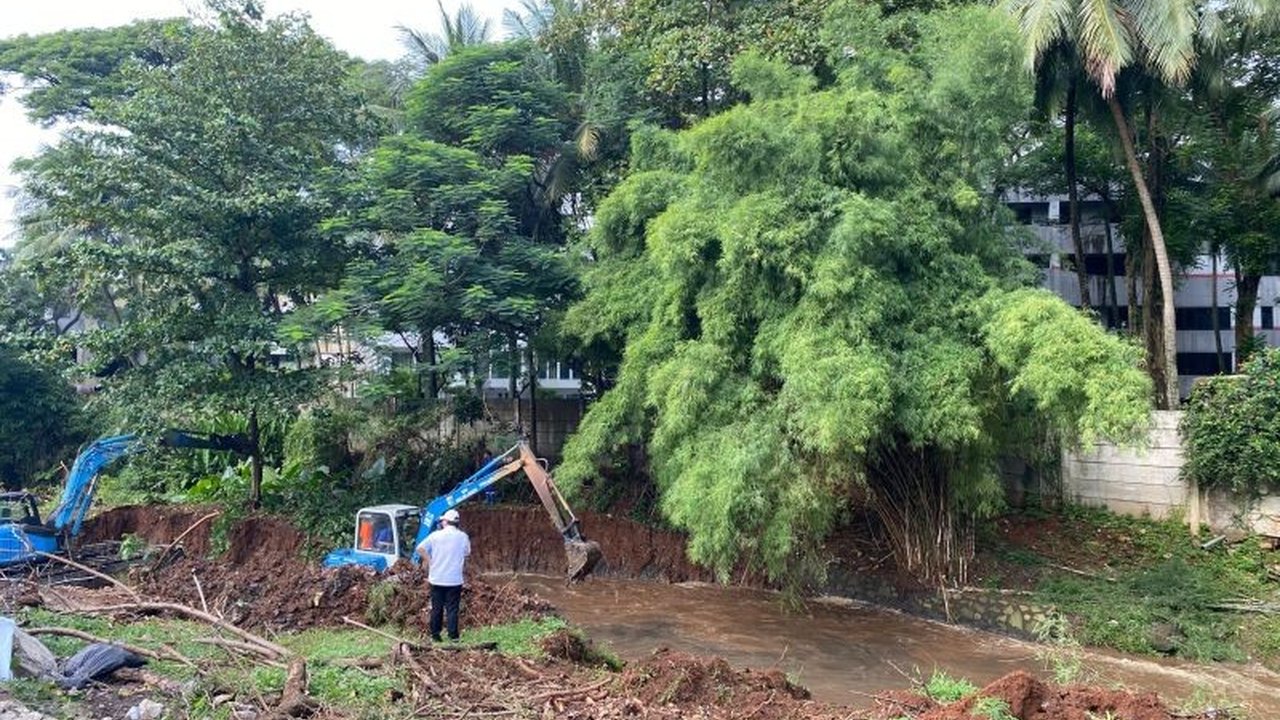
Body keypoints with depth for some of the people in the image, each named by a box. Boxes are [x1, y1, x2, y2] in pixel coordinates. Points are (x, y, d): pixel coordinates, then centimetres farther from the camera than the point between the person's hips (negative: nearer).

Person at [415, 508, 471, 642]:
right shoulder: (463, 537, -3)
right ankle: (453, 635, 2)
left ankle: (435, 635, 16)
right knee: (452, 608, 4)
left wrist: (430, 561, 2)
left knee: (436, 608, 11)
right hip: (455, 579, 0)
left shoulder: (436, 535, -5)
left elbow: (420, 549, -6)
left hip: (437, 578, 1)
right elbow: (467, 553, 11)